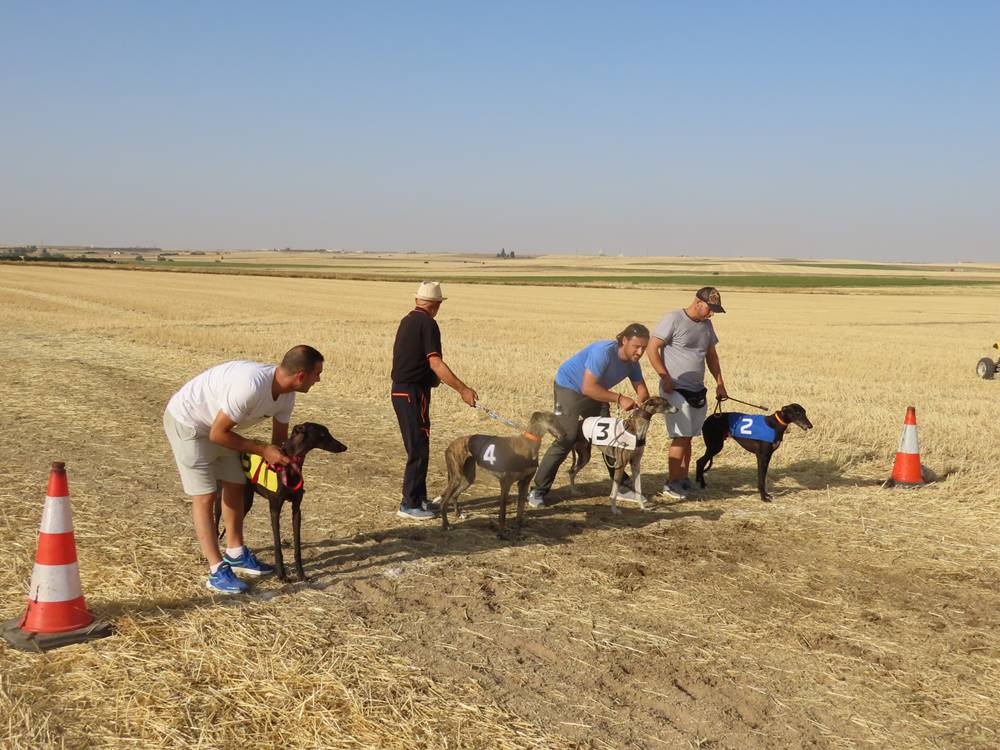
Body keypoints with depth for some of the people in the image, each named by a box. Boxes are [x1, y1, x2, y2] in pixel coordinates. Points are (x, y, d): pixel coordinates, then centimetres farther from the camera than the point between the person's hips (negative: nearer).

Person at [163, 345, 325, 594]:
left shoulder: (286, 395, -10)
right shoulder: (251, 386, -38)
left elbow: (280, 439, 5)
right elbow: (217, 434, -29)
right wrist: (263, 450, -23)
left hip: (217, 426, 9)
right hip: (186, 421, -9)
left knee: (235, 486, 13)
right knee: (205, 496, -8)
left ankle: (235, 554, 28)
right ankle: (217, 571, -3)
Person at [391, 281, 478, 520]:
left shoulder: (407, 320, 13)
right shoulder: (427, 323, -14)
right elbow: (436, 363, -22)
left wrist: (431, 378, 36)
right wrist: (462, 389, -22)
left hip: (401, 390, 9)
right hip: (413, 393, -9)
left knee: (416, 447, 16)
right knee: (418, 449, -3)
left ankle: (419, 498, 24)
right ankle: (409, 505, 1)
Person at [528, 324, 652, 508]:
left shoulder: (632, 362, -7)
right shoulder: (604, 351, -32)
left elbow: (642, 390, -1)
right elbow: (588, 388, -37)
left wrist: (639, 402, -25)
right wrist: (619, 399, -37)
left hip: (596, 393, 8)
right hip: (569, 387, -8)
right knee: (566, 439, -17)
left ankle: (622, 487, 19)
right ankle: (538, 490, -12)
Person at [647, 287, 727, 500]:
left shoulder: (706, 325, 12)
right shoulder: (674, 319, -10)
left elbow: (711, 355, 22)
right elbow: (652, 348, -13)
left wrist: (719, 383, 15)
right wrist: (666, 378, -16)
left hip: (698, 391, 7)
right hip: (676, 390, -7)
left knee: (687, 436, 10)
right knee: (681, 436, -9)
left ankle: (683, 478, 19)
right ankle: (672, 483, -1)